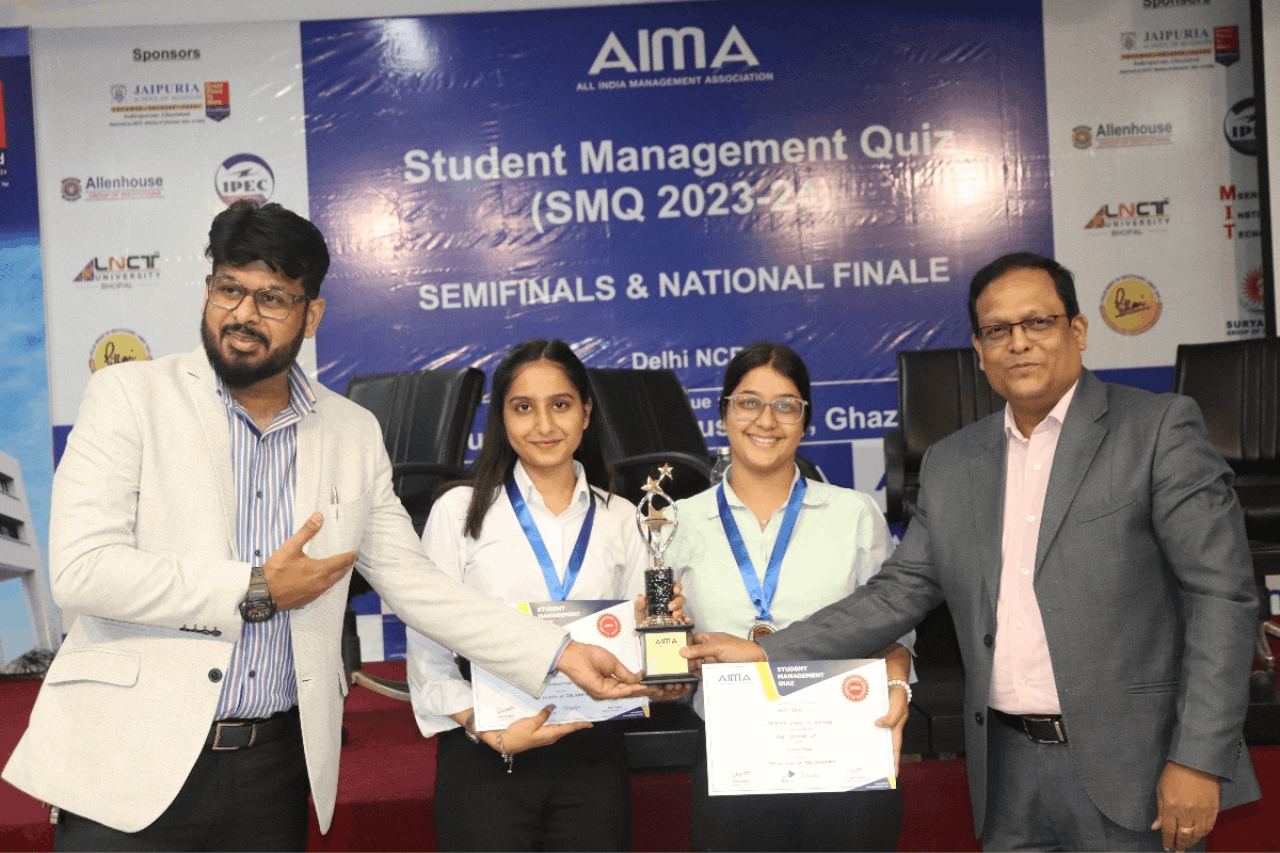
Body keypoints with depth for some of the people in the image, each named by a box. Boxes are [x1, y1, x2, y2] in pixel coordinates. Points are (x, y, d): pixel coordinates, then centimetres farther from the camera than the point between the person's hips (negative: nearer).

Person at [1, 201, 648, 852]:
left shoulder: (353, 433, 7)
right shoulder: (128, 396, -3)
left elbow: (416, 586, 8)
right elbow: (80, 570, -13)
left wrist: (560, 655, 0)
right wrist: (255, 591, -11)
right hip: (132, 757, -3)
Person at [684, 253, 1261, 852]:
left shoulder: (1160, 428, -4)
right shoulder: (951, 465, 10)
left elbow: (1222, 592, -8)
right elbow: (899, 593, 11)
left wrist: (1198, 760, -13)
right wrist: (765, 654, 3)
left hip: (1132, 769, -4)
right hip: (1007, 771, 4)